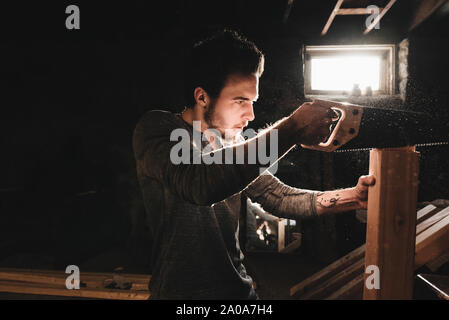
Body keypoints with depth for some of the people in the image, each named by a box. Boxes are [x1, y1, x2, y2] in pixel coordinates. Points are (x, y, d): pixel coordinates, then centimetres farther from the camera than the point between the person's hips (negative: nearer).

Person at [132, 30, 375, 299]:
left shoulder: (234, 145, 4)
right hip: (180, 291, -6)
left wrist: (352, 197, -8)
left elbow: (279, 197, 4)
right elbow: (199, 184, -35)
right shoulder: (157, 129, -16)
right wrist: (291, 129, -31)